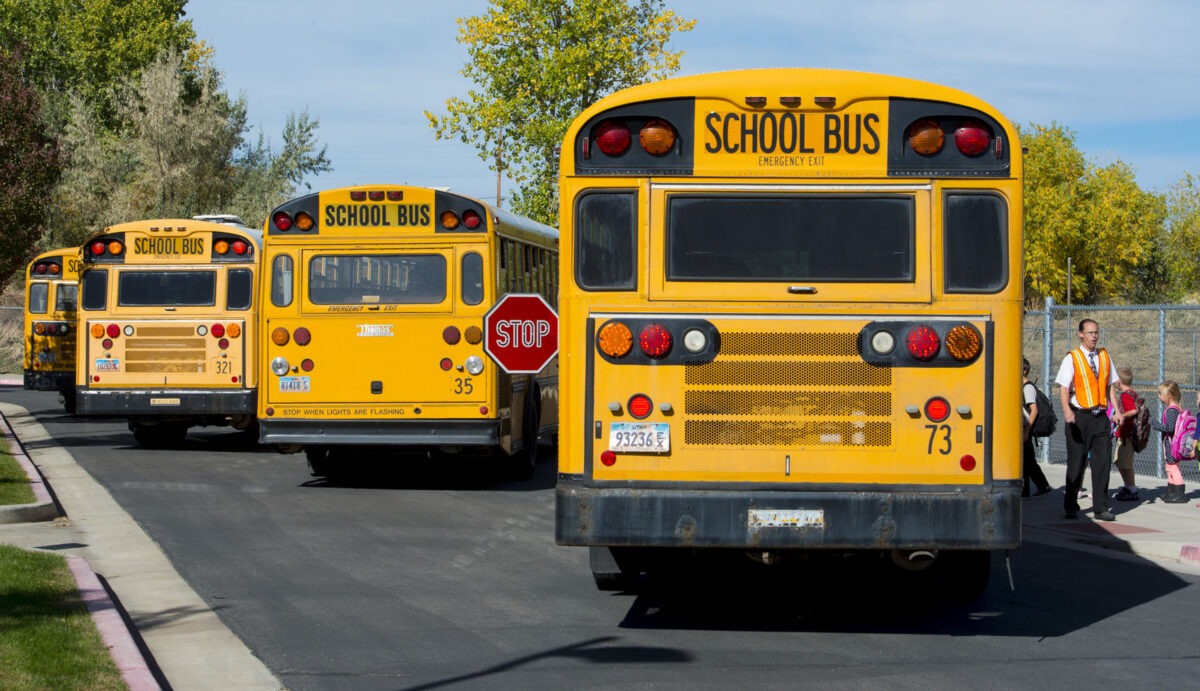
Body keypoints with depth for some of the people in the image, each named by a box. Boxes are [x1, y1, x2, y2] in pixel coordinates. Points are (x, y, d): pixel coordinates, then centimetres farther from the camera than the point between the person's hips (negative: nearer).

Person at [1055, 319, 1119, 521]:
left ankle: (1100, 508, 4)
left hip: (1100, 416, 4)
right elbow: (1063, 388, -11)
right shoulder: (1072, 358, -3)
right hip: (1079, 416, -4)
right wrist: (1067, 410, -28)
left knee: (1103, 461, -1)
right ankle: (1070, 507, 14)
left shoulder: (1104, 356, 12)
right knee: (1076, 462, 1)